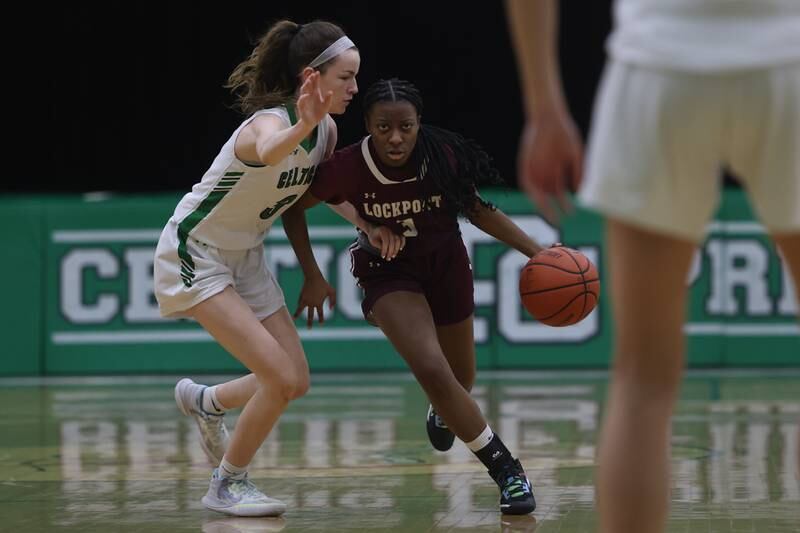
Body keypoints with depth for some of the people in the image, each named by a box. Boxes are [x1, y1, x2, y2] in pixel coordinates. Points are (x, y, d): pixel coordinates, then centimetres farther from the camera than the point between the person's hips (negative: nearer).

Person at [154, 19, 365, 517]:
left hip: (245, 257, 8)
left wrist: (311, 271, 11)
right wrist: (301, 128, -77)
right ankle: (228, 484, 3)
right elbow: (270, 154, -56)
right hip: (194, 255, -8)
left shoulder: (327, 130, -4)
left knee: (295, 382, 6)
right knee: (281, 377, -17)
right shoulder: (269, 123, -29)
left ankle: (204, 402, 34)